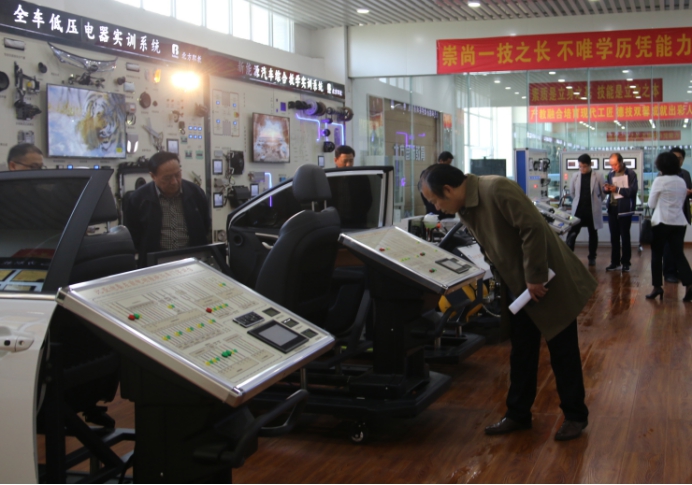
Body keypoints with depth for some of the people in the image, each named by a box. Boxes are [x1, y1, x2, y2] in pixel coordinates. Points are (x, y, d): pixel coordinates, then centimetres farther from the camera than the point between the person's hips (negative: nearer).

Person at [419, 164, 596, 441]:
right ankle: (518, 414, 25)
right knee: (521, 353, 14)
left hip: (548, 283, -8)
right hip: (517, 287, 8)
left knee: (562, 351, 5)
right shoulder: (465, 209, 2)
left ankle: (575, 416, 18)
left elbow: (532, 229, -27)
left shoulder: (497, 190, -25)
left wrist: (535, 278, -23)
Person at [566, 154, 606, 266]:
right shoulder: (575, 177, -1)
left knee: (593, 234, 11)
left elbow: (603, 193, 4)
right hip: (578, 210, 1)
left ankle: (592, 257, 23)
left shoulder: (597, 178, -7)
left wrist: (596, 203, 8)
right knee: (572, 234, -6)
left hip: (592, 211, -1)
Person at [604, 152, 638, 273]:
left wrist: (617, 189, -19)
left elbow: (633, 190, -15)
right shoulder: (611, 175, 11)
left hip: (624, 209, -5)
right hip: (612, 209, 5)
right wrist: (607, 189, -6)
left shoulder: (630, 173, -5)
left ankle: (626, 263, 7)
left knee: (625, 236, 1)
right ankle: (615, 262, 16)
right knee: (614, 237, 9)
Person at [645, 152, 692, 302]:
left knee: (657, 254, 7)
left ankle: (657, 287, 7)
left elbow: (651, 203, -2)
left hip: (662, 222, -5)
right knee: (678, 254, 4)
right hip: (679, 222, 5)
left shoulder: (660, 181, -9)